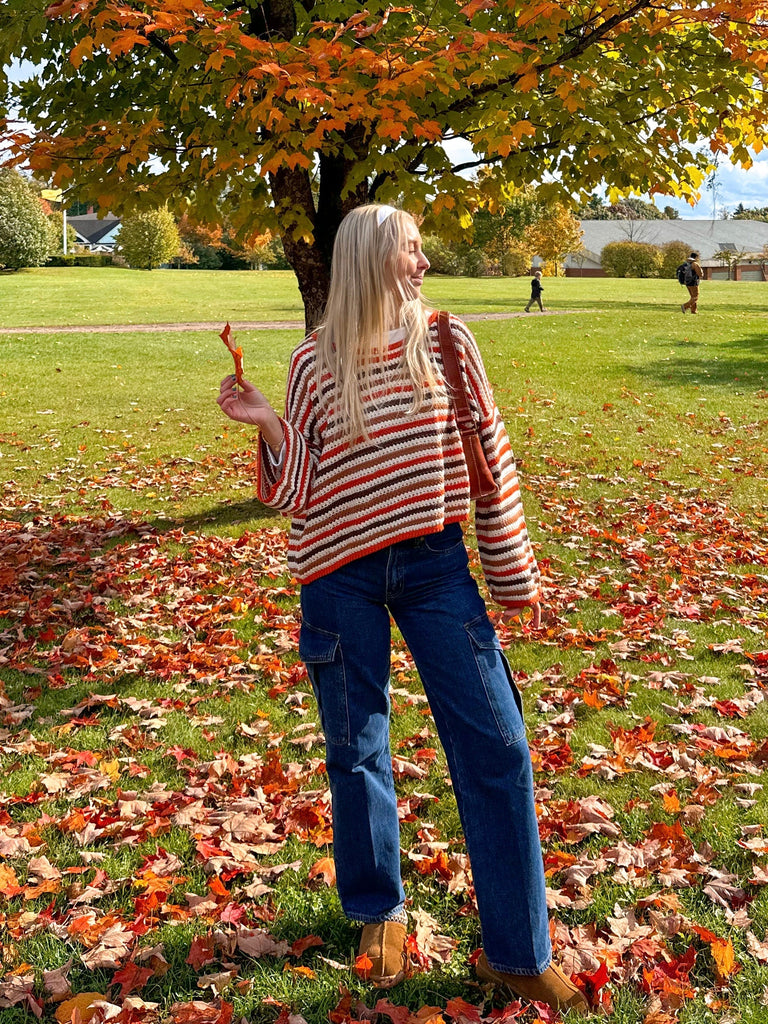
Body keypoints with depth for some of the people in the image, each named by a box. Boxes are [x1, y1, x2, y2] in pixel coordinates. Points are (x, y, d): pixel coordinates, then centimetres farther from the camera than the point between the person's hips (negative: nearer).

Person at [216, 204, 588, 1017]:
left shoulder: (446, 341, 0)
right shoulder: (315, 362, -3)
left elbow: (489, 460, 3)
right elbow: (298, 492, -1)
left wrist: (515, 575, 5)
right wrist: (268, 426, -19)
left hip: (434, 564, 1)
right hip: (341, 576, -1)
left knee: (496, 746, -1)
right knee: (357, 751, 11)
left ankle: (517, 953, 14)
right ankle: (378, 912, 36)